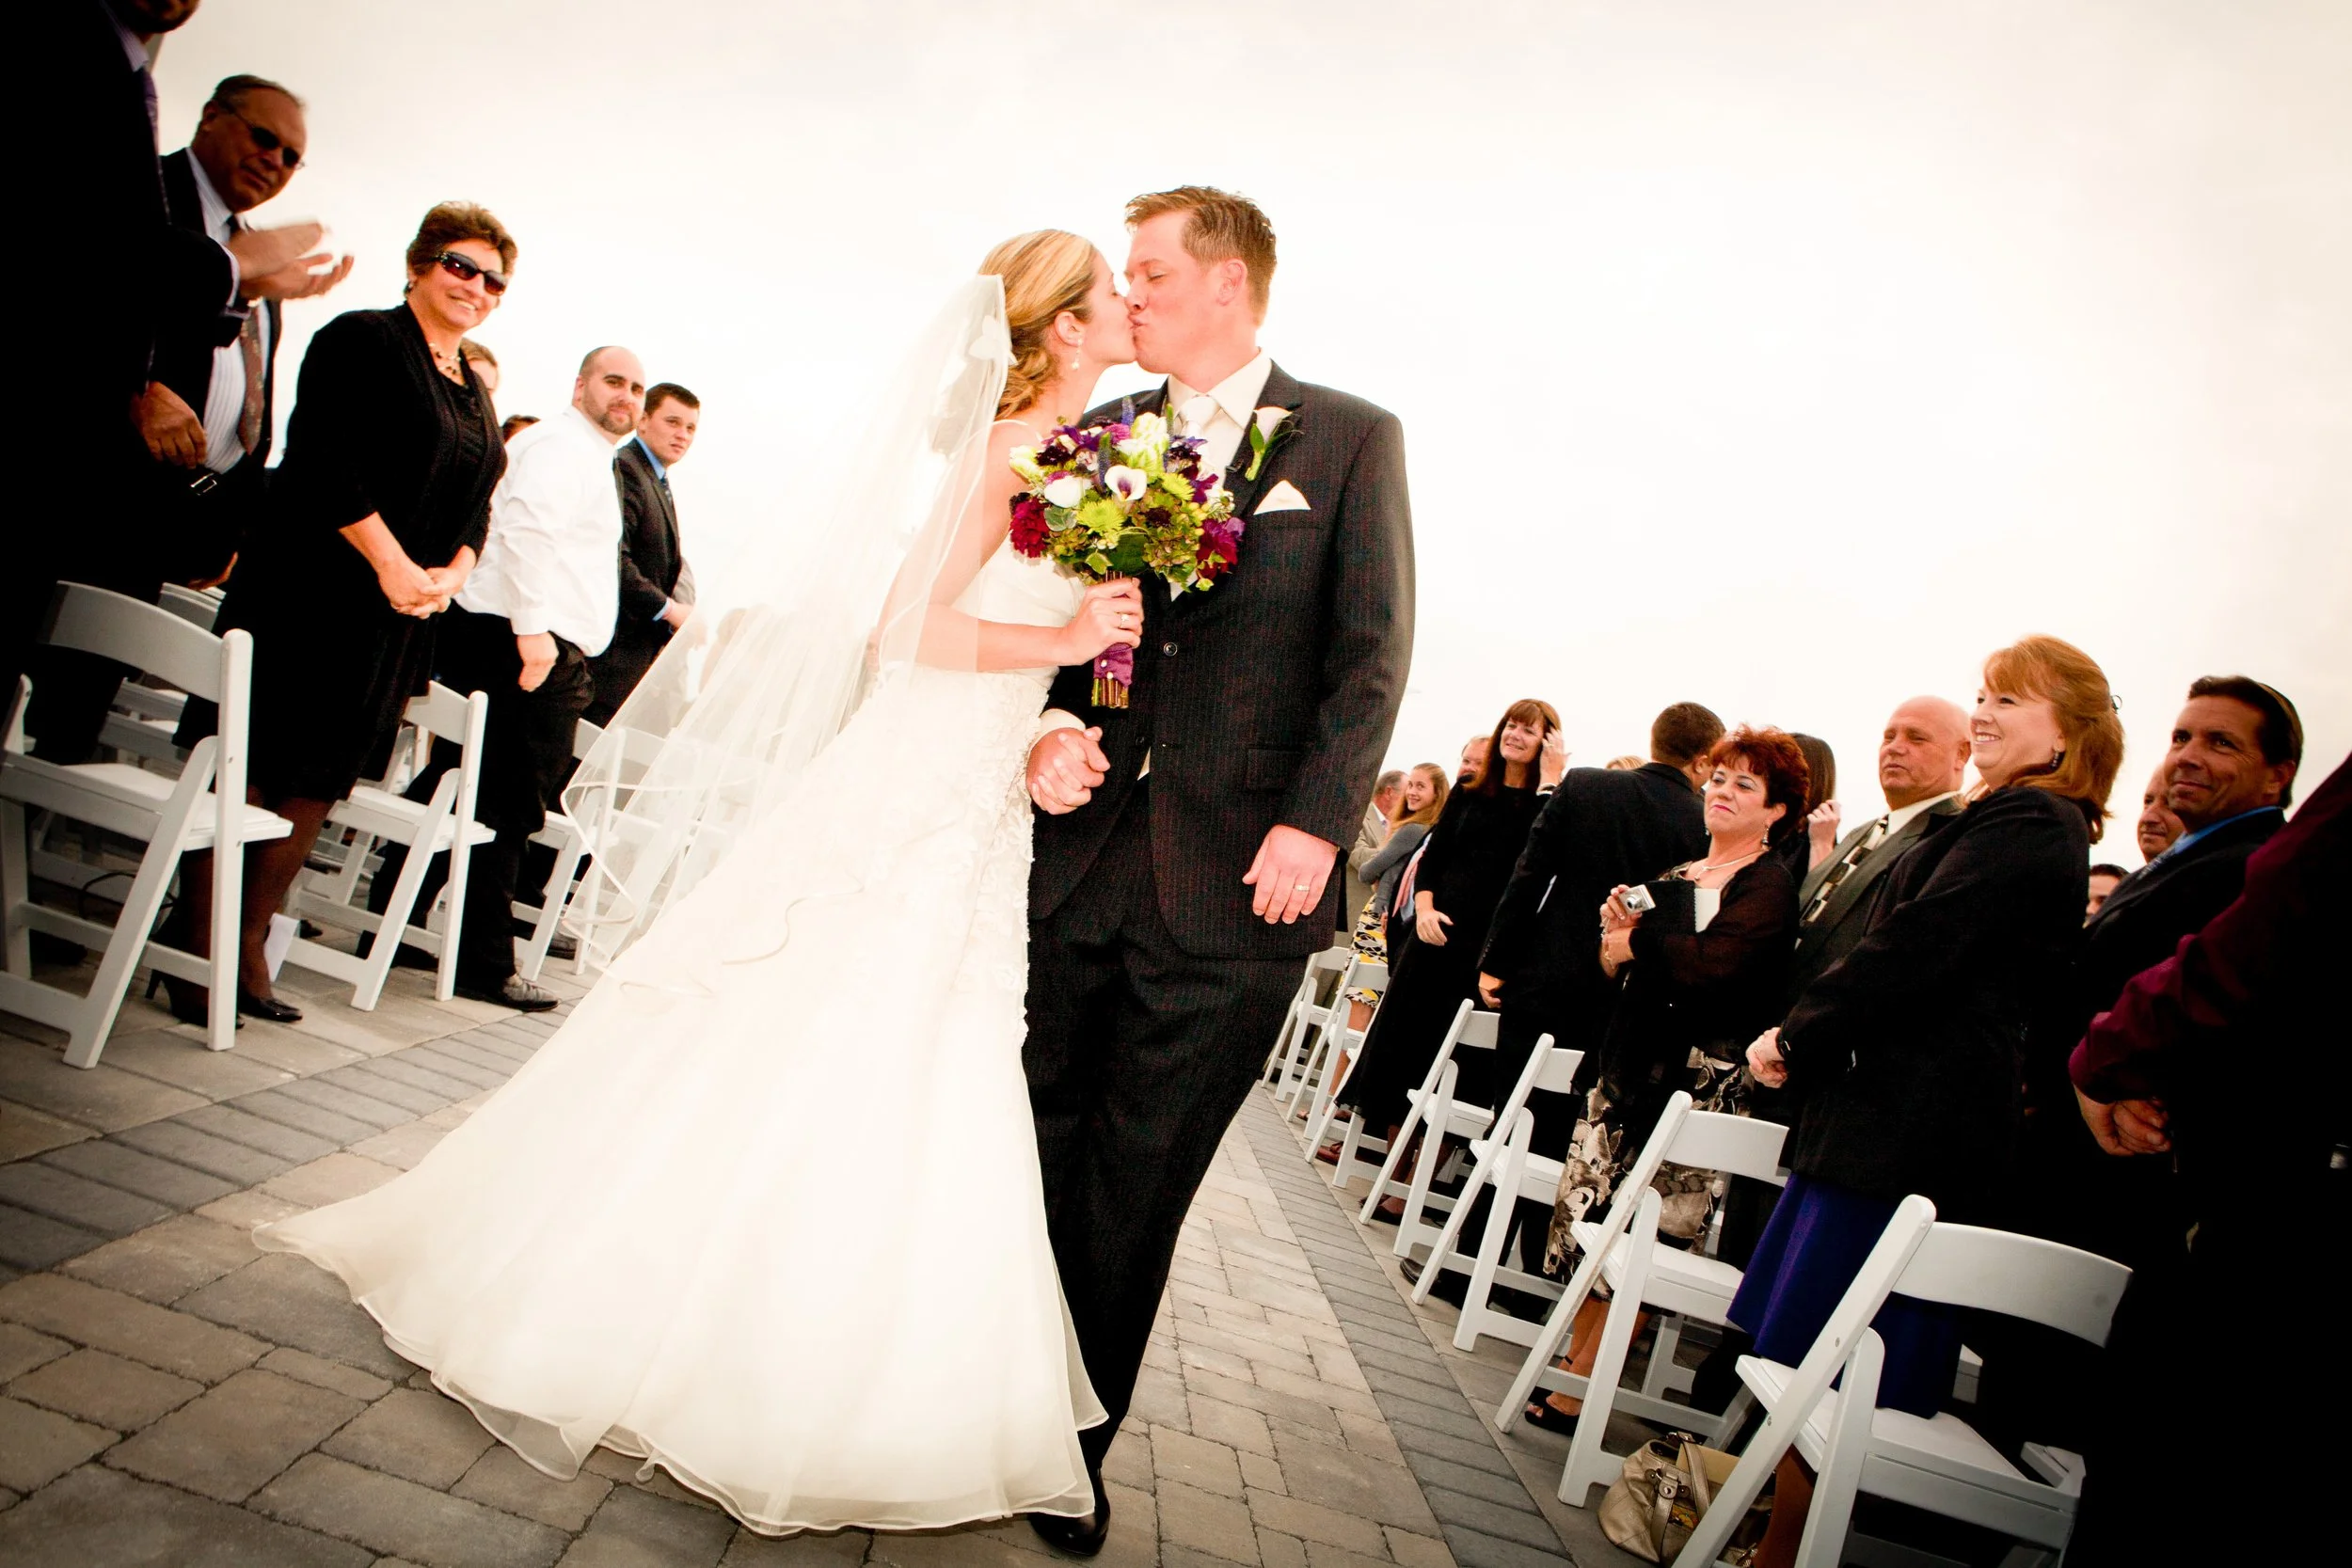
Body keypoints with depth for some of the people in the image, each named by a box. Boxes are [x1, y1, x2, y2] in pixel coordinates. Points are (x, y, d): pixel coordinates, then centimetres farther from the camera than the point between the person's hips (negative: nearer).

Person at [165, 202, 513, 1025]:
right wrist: (393, 563, -17)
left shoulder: (474, 394, 19)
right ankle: (195, 953, 5)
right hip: (312, 594, -7)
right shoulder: (363, 340, -3)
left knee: (317, 787, 9)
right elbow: (325, 461, -14)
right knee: (242, 771, -3)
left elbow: (475, 509, 17)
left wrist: (450, 574, -2)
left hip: (401, 618, 7)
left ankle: (249, 951, 17)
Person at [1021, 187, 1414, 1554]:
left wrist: (1316, 822, -13)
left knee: (1138, 1183, 7)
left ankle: (1077, 1446, 25)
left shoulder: (1351, 439, 3)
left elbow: (1373, 651, -3)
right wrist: (1047, 733, -9)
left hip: (1232, 878, -3)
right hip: (1080, 853, 3)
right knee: (1029, 1152, 11)